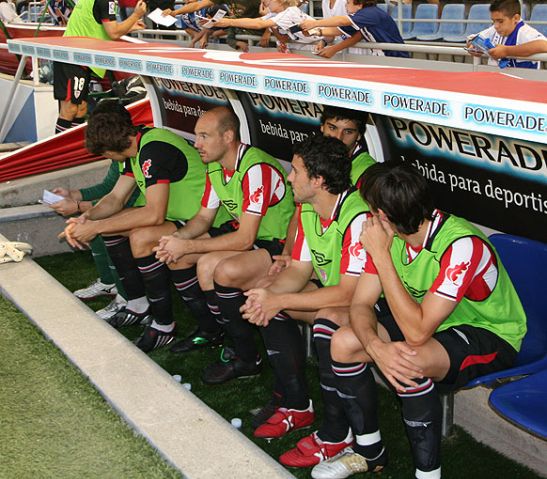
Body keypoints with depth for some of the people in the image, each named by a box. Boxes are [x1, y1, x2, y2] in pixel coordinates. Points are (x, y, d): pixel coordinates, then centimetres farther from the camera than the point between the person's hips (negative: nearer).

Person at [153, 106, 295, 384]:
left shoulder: (256, 169, -27)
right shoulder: (215, 166, 2)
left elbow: (245, 239, -29)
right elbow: (204, 217, 11)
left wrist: (188, 246, -24)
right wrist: (178, 238, -12)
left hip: (277, 244, -9)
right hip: (242, 232, 10)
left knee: (211, 266, -32)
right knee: (174, 252, 4)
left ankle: (247, 359, -14)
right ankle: (211, 330, 19)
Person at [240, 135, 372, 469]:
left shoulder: (358, 218, -29)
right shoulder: (308, 209, -1)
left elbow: (348, 293, -30)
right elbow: (300, 269, 5)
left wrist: (280, 300, -27)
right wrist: (268, 295, -17)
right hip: (334, 292, 9)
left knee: (329, 321, -35)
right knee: (267, 304, -1)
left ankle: (337, 433, -15)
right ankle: (297, 406, 10)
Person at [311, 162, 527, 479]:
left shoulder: (461, 245, -33)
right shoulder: (391, 234, -10)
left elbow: (417, 332, -35)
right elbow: (361, 304, -8)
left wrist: (381, 255, -33)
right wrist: (376, 346, -31)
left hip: (490, 335, -7)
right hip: (432, 323, 8)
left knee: (409, 363, -35)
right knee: (343, 342, -8)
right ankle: (369, 451, 11)